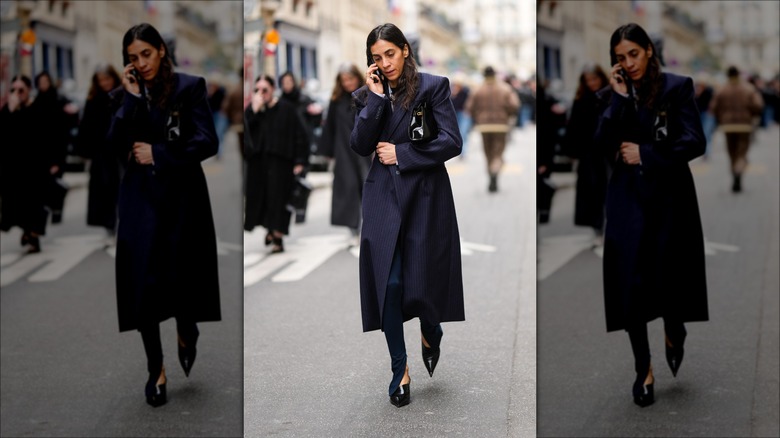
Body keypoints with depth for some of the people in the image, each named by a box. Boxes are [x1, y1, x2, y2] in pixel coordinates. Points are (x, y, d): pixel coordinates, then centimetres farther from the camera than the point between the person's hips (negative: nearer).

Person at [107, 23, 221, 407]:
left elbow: (207, 143, -9)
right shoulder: (124, 95, 7)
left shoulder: (190, 87, -1)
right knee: (142, 283, -2)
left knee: (182, 277, 2)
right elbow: (116, 145, -7)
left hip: (182, 197, -2)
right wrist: (132, 98, -12)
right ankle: (156, 370, 10)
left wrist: (157, 154, -10)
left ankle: (186, 335, 35)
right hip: (141, 199, 2)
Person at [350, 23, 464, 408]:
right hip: (384, 197, 2)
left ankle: (430, 334, 35)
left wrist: (400, 154, -9)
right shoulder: (368, 95, 8)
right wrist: (376, 97, -11)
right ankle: (400, 370, 8)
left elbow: (452, 142, -9)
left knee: (424, 278, 0)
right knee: (388, 282, -3)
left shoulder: (433, 86, -2)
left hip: (425, 196, -2)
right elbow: (360, 146, -5)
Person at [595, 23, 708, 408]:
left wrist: (645, 154, -10)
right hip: (628, 199, 2)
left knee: (669, 277, 1)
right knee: (630, 284, -2)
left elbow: (694, 143, -8)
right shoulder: (612, 95, 8)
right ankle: (644, 370, 10)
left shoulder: (677, 87, 0)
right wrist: (620, 98, -11)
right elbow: (603, 144, -7)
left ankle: (674, 334, 35)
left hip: (669, 197, -2)